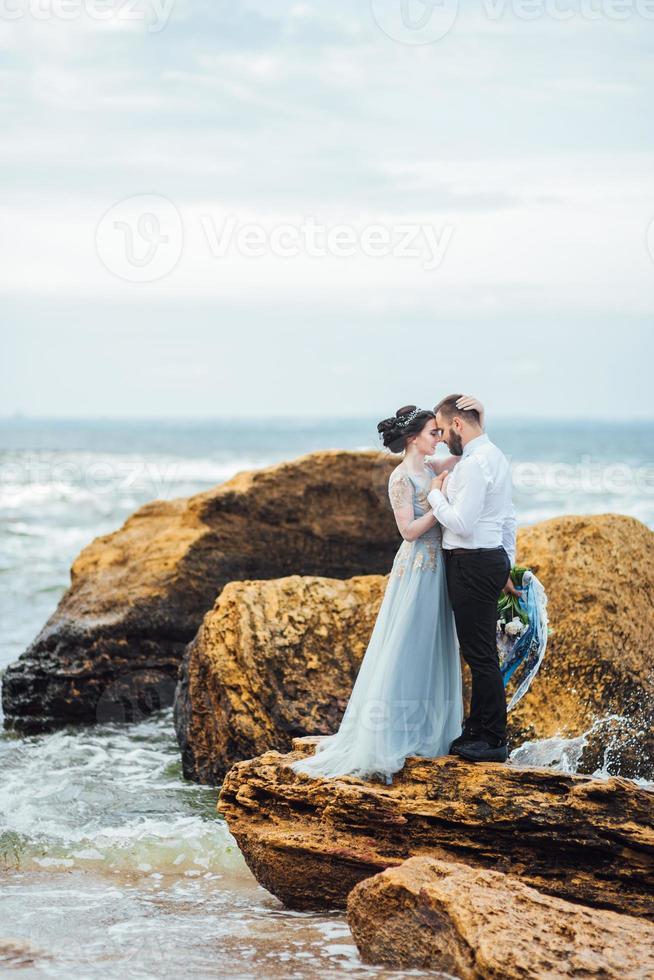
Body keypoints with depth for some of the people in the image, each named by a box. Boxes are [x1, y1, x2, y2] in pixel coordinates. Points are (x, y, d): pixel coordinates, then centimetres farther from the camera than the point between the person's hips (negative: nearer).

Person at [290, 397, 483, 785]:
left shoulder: (431, 469, 10)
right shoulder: (401, 477, -12)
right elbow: (409, 530, -17)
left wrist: (478, 412, -2)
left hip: (436, 569, 8)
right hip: (416, 570, -8)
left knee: (432, 651, 11)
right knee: (404, 651, -6)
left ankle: (425, 732, 18)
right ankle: (387, 739, -3)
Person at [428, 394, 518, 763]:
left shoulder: (474, 463, -18)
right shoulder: (495, 456, 14)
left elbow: (461, 524, -23)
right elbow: (509, 518, 20)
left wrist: (436, 494, -8)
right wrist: (507, 567, 24)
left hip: (472, 564, -11)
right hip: (492, 559, 11)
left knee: (481, 654, -4)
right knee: (481, 652, 16)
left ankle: (493, 741, 2)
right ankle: (479, 731, 25)